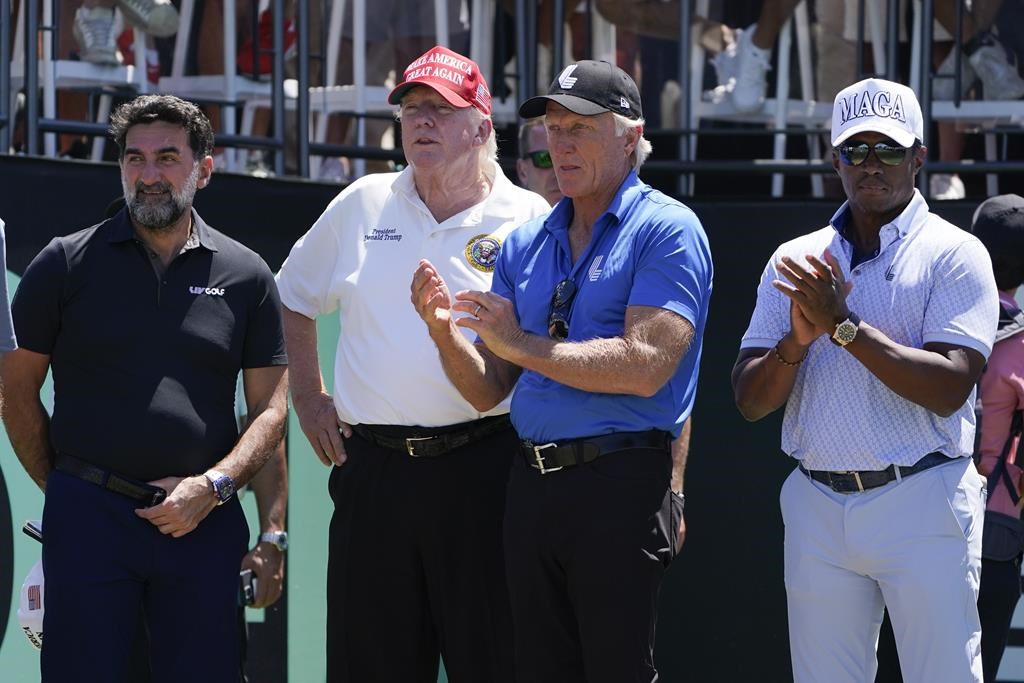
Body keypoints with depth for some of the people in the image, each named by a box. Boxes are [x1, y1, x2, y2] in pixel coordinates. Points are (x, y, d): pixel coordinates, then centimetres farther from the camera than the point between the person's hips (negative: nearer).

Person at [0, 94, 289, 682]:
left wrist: (213, 487, -6)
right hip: (87, 519, -1)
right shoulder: (66, 264, 5)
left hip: (205, 521, 1)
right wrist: (62, 488, 4)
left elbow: (271, 407, 8)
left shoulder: (246, 276, 8)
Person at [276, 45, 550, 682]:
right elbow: (295, 296, 25)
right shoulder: (362, 205, 12)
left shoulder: (529, 220, 1)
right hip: (370, 470, 3)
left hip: (483, 472, -3)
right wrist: (308, 396, 17)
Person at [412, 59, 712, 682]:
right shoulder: (526, 243, 15)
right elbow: (489, 391, 14)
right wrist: (443, 329, -6)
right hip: (532, 484, 7)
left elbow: (645, 366, -18)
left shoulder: (666, 229, -5)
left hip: (622, 486, -7)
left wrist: (523, 344, -13)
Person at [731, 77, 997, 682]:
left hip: (922, 503, -4)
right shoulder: (795, 262, 13)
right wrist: (797, 340, -11)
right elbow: (751, 401, 8)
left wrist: (844, 326, -16)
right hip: (817, 509, 4)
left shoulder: (955, 254, -1)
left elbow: (949, 389, -14)